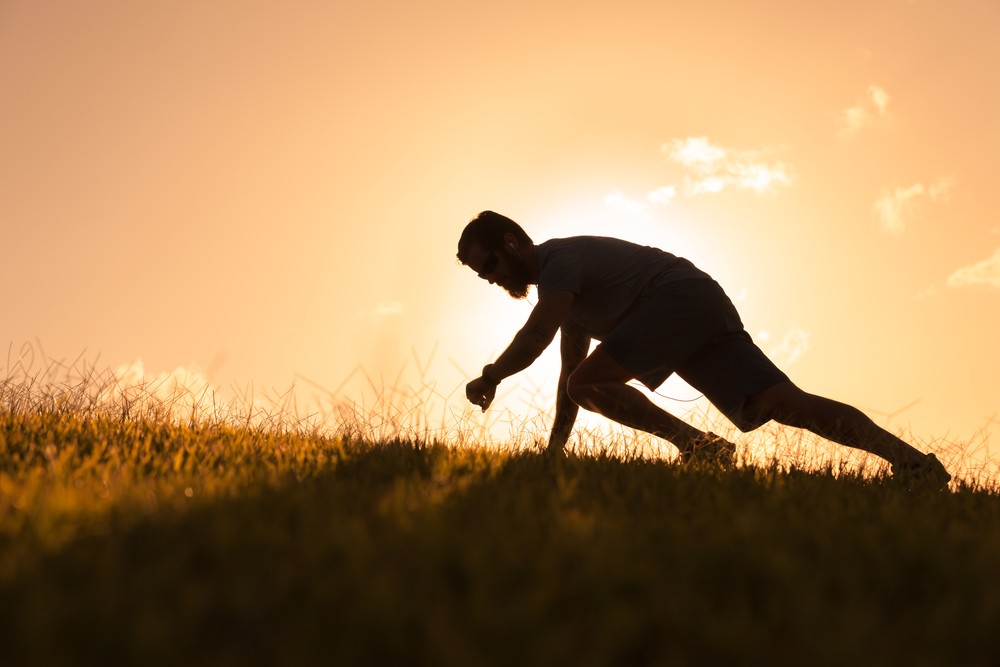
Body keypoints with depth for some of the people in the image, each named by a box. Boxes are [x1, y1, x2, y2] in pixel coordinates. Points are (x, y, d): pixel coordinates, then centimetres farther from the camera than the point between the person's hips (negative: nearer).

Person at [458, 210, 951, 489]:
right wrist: (554, 449, 25)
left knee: (589, 384, -15)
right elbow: (570, 368, 27)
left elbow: (536, 336, -21)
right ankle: (908, 456, -14)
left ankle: (695, 444, -17)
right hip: (706, 311, 10)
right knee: (784, 404, -5)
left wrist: (490, 379, -9)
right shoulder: (562, 285, 26)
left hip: (679, 295, -9)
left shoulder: (559, 259, -4)